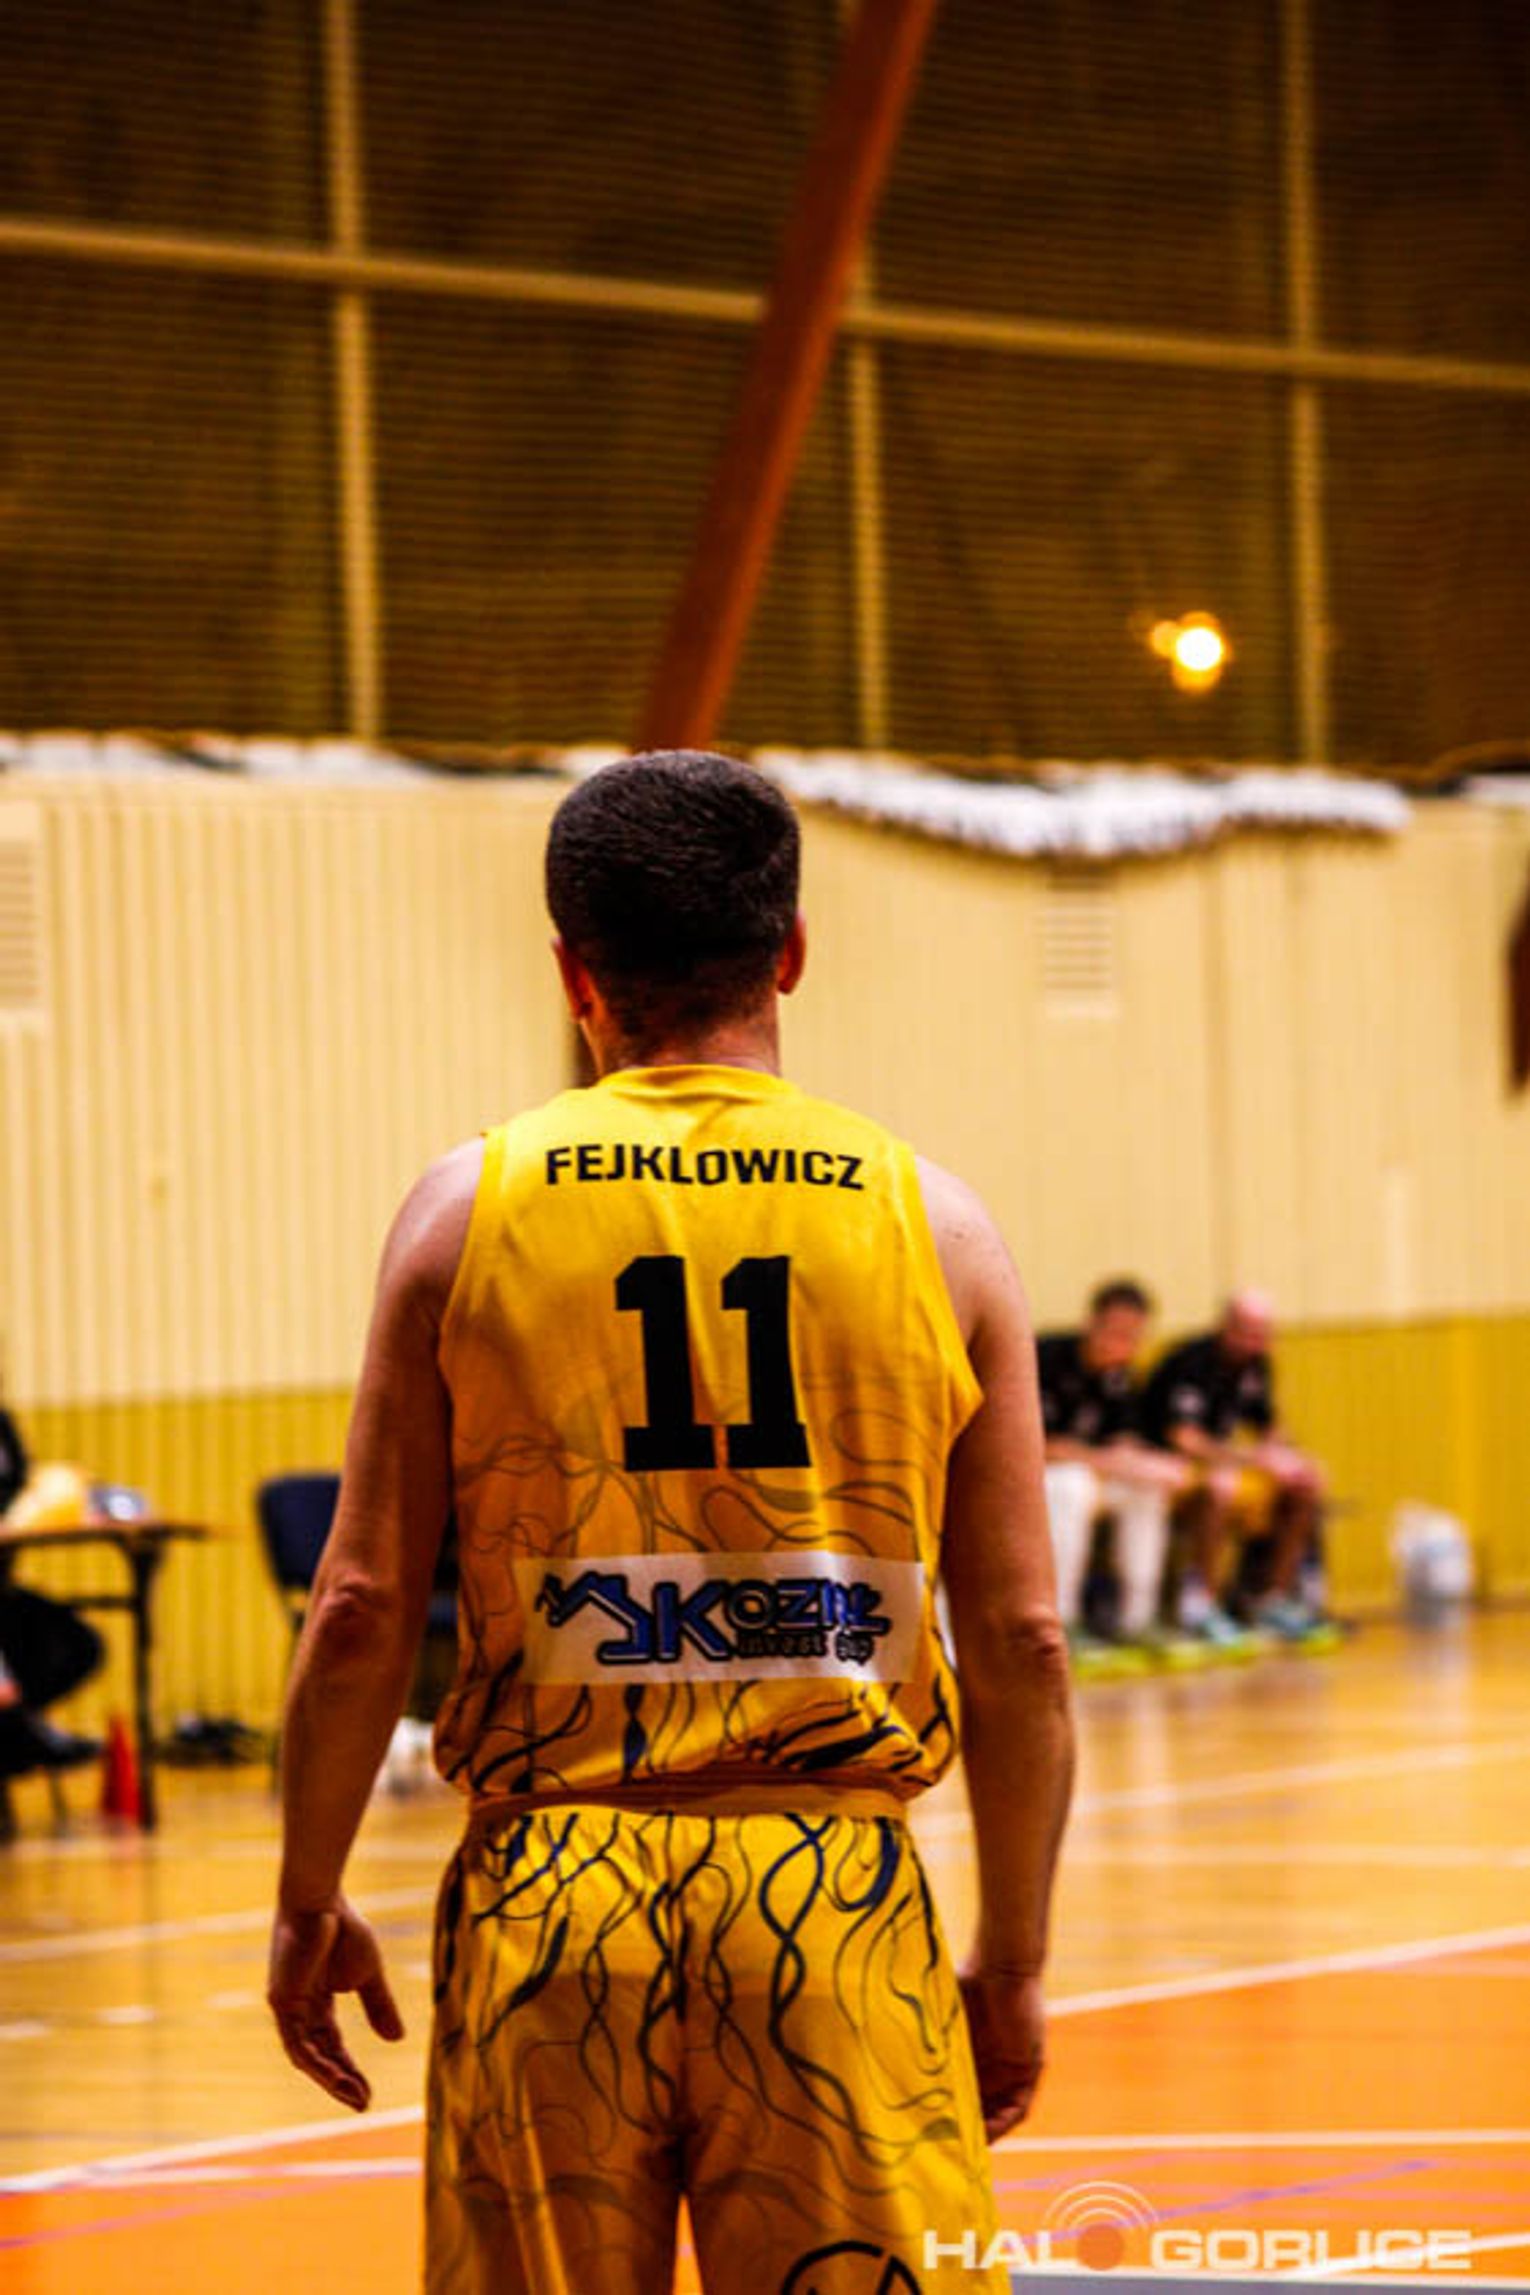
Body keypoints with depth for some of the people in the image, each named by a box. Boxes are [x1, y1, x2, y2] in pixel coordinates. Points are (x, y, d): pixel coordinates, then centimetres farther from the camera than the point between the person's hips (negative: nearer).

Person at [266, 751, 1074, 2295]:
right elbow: (1020, 1644, 2)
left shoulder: (473, 1209, 1)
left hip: (551, 1900, 0)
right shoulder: (931, 1224, 2)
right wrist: (1013, 1962, 12)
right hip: (835, 1898, 0)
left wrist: (310, 1904, 12)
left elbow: (364, 1608, 1)